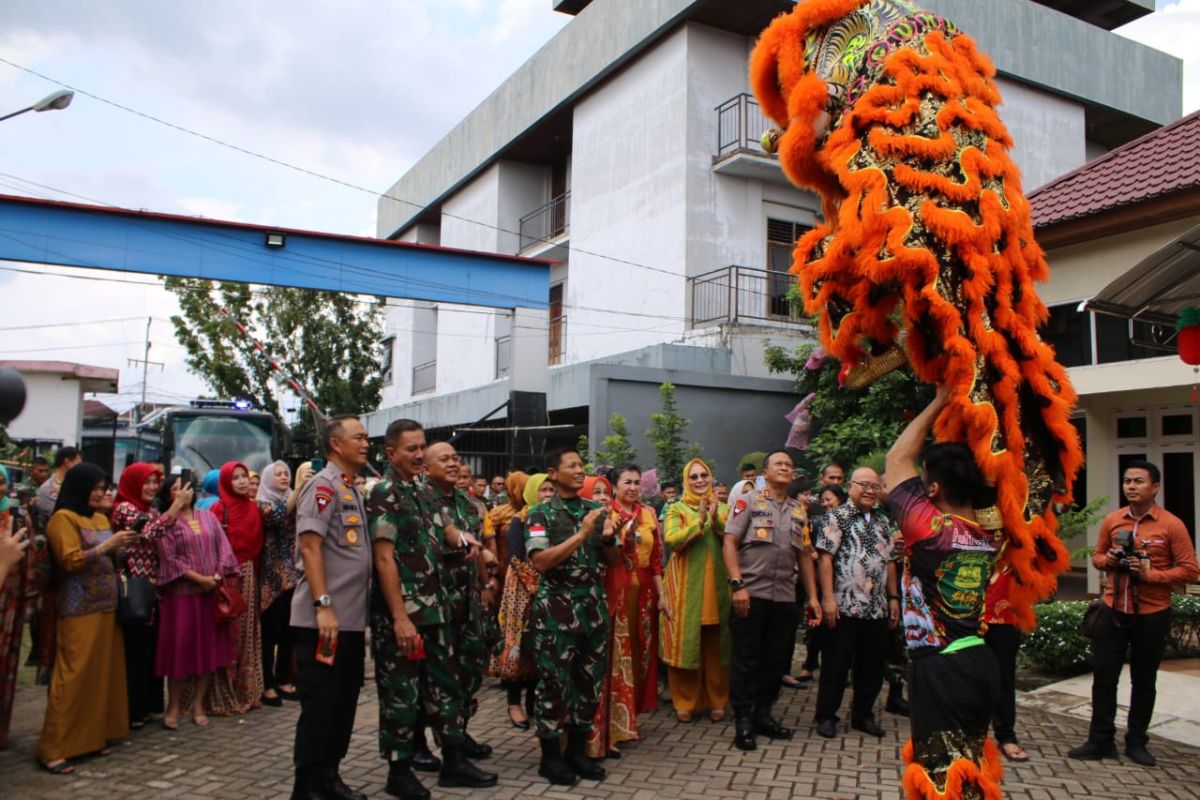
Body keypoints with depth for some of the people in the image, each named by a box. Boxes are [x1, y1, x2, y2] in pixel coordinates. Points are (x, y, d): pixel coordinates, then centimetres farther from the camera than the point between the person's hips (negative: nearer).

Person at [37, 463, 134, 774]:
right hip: (79, 609, -8)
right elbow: (70, 561, -15)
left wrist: (119, 547, 4)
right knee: (73, 676, -7)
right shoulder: (63, 518, -7)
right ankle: (53, 749, -1)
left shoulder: (101, 518, 15)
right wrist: (107, 545, -17)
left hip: (105, 605, 8)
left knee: (102, 673, 9)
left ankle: (92, 736, 18)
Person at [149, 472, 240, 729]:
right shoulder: (165, 522, -1)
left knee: (209, 647, 6)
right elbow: (169, 559, -10)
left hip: (212, 592, 4)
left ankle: (198, 704, 16)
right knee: (180, 648, 0)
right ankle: (174, 706, 13)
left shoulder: (208, 516, 11)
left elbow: (223, 547, 7)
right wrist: (200, 578, -14)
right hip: (181, 593, -4)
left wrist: (218, 575, -9)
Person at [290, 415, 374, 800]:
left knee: (345, 700, 14)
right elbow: (309, 547, -19)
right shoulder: (322, 487, -10)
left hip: (352, 618, 9)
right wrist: (323, 605, -24)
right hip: (324, 619, -9)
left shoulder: (353, 490, 16)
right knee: (319, 702, -1)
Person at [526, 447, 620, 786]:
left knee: (590, 680, 11)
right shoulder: (541, 513, -5)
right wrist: (581, 535, -21)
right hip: (555, 609, -5)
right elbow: (540, 561, -18)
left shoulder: (595, 511, 10)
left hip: (593, 607, 5)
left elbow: (613, 562, 14)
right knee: (554, 682, 1)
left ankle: (578, 750, 25)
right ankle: (551, 756, 16)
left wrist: (609, 539, -8)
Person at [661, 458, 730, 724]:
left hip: (717, 586, 2)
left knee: (716, 645, 5)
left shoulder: (723, 509, 13)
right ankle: (685, 702, 11)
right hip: (686, 587, -2)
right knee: (686, 642, 0)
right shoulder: (677, 509, 4)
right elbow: (671, 540, -13)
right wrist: (699, 522, -20)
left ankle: (716, 701, 17)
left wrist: (716, 520, -14)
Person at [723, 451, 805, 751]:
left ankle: (763, 714, 25)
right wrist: (737, 584, -16)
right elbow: (730, 543, -6)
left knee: (777, 660, 11)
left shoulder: (799, 512, 15)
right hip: (751, 594, -5)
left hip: (786, 598, 5)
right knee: (746, 659, 1)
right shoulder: (748, 502, 0)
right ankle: (743, 722, 10)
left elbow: (804, 555, 16)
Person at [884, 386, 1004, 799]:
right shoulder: (989, 534, 3)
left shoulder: (931, 528, -17)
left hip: (940, 669, -8)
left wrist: (939, 401, 0)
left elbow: (896, 458, -8)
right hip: (978, 661, 8)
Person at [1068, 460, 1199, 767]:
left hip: (1152, 615, -3)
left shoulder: (1171, 525, -7)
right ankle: (1100, 741, 15)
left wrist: (1150, 574, -20)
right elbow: (1097, 556, 16)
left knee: (1144, 680, 10)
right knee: (1103, 675, 4)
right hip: (1112, 610, 3)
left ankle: (1136, 742, 25)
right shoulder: (1112, 521, 3)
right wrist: (1107, 561, -7)